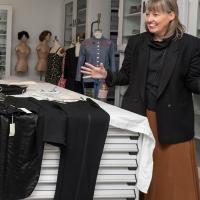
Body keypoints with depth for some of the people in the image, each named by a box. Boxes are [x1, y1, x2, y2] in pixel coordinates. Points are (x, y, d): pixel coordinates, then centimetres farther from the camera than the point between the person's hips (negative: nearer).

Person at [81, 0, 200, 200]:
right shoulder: (136, 42, 5)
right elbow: (126, 75, 11)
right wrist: (107, 75, -5)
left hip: (171, 119, -2)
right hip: (137, 114, 3)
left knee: (172, 174, 6)